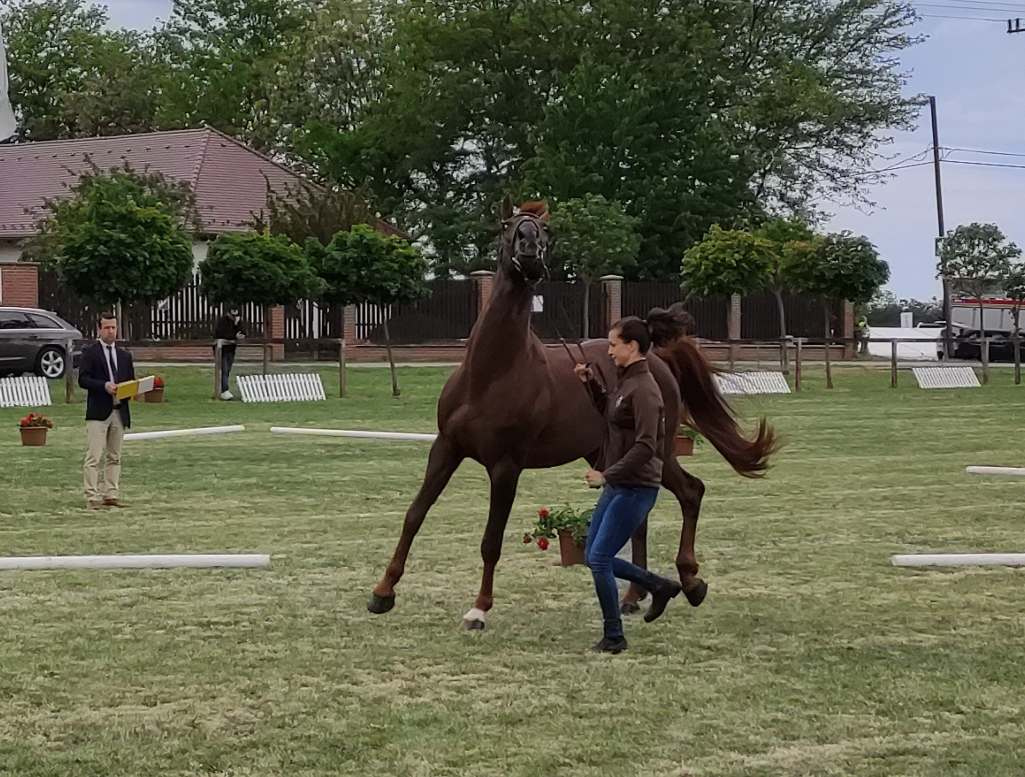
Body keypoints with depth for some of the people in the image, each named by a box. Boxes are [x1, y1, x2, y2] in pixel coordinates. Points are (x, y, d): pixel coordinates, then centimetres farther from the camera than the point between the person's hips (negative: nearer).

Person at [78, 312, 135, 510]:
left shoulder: (124, 356, 17)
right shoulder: (90, 352, 0)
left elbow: (131, 381, 19)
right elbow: (83, 379, -8)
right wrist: (104, 385, -21)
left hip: (120, 411, 6)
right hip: (98, 412, -6)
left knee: (114, 457, 8)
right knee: (94, 456, -9)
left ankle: (111, 495, 13)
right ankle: (92, 497, -9)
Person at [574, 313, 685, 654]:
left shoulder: (644, 389, -18)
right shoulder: (625, 382, 11)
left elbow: (645, 447, -25)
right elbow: (609, 413, 31)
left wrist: (607, 475, -23)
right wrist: (592, 384, 18)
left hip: (636, 488, -10)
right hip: (617, 486, 10)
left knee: (599, 558, -8)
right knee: (594, 558, 14)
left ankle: (614, 637, 4)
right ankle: (661, 587, 28)